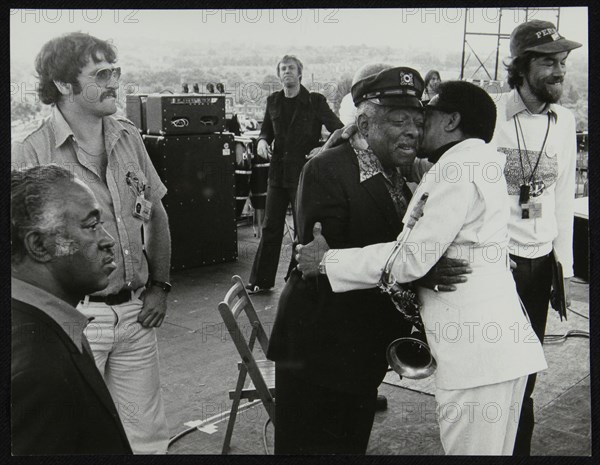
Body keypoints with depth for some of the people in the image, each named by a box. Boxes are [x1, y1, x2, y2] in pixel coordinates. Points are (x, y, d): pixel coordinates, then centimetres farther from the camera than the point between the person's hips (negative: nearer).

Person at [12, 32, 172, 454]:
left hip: (136, 313, 5)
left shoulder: (129, 138, 6)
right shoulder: (30, 154, -12)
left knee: (149, 436, 13)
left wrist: (159, 286, 10)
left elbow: (157, 216, 14)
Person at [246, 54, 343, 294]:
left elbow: (338, 129, -5)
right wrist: (262, 141, -1)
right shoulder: (273, 101, 9)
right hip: (278, 172, 4)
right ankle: (261, 281, 17)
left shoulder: (315, 101, -4)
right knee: (270, 227, 8)